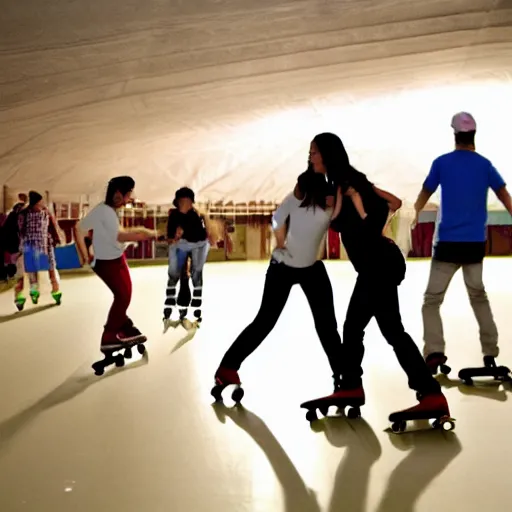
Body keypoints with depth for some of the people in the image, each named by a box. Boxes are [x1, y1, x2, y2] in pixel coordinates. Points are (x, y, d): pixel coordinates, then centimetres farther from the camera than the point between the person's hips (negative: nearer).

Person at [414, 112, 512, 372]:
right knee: (478, 295, 21)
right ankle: (490, 352, 18)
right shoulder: (484, 164, 3)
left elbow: (424, 195, 10)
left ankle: (434, 352, -14)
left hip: (447, 242, -3)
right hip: (476, 243, 3)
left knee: (432, 299, 4)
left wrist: (413, 214, 30)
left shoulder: (442, 163, -2)